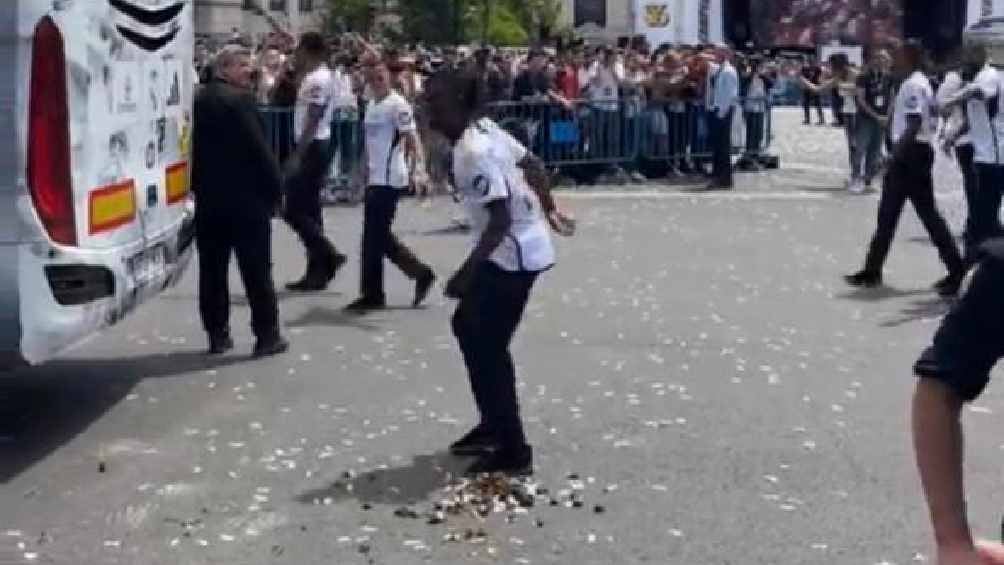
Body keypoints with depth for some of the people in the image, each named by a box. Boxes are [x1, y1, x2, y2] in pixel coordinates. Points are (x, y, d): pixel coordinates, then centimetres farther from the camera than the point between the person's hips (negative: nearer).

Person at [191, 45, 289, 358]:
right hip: (246, 198, -6)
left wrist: (199, 186, 16)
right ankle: (267, 335, 4)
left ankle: (217, 334, 15)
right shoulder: (239, 99, -13)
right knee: (257, 271, 0)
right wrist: (275, 186, -7)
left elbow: (192, 148, 11)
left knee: (212, 270, 10)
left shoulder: (197, 100, 8)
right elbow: (259, 148, -16)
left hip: (208, 198, 6)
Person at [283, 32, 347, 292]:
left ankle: (328, 256, -7)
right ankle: (318, 270, 13)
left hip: (312, 148, -10)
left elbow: (312, 122, -21)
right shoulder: (318, 76, 15)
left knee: (295, 211, -8)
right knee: (308, 211, 11)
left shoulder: (316, 80, -16)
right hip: (315, 147, 10)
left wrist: (297, 156, -23)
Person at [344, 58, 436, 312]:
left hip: (390, 180, -9)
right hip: (375, 179, 9)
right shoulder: (371, 106, 15)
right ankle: (421, 273, 23)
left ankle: (372, 294, 4)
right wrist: (366, 172, 21)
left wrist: (411, 171, -24)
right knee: (380, 235, 12)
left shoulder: (397, 104, -12)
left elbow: (412, 140, -16)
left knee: (374, 236, -5)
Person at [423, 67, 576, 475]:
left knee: (488, 348, -4)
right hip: (513, 251, 10)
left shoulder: (473, 154, -23)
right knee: (468, 326, 20)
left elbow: (500, 219, -26)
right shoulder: (485, 128, 5)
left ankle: (512, 452, 3)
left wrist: (466, 272, -25)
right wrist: (549, 211, 27)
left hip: (513, 256, -10)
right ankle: (494, 424, 30)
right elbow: (533, 165, 15)